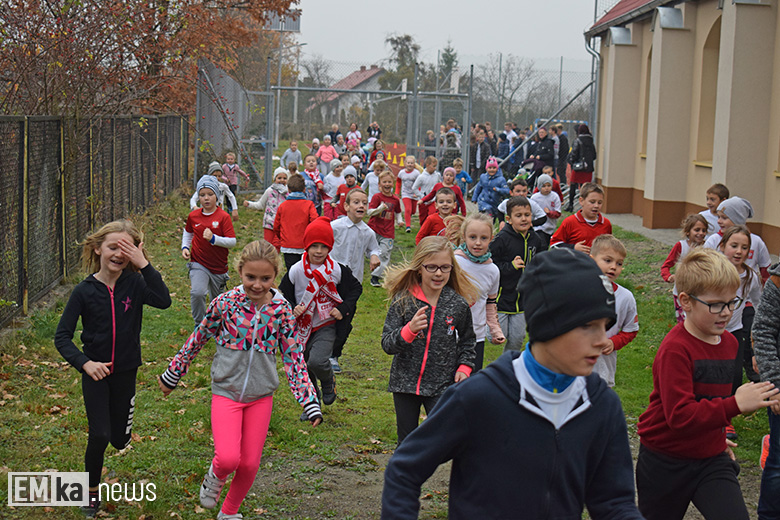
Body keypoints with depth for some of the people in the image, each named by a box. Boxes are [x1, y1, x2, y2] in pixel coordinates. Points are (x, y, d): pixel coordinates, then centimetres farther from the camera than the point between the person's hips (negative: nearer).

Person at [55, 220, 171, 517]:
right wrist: (84, 362, -23)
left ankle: (119, 425, 48)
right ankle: (92, 492, 13)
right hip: (95, 371, -1)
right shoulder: (85, 290, -10)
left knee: (120, 439, 9)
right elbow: (62, 336, -8)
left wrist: (144, 265, -31)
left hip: (125, 372, 2)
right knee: (99, 436, -11)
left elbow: (163, 301, -29)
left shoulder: (134, 283, -8)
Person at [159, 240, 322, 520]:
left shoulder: (281, 309, -7)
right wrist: (172, 376, 12)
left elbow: (294, 357, -1)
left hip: (261, 396, 2)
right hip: (226, 392, -2)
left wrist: (310, 402, -6)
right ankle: (216, 475, 18)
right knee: (228, 458, -19)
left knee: (250, 464, 8)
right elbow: (197, 339, 3)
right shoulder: (225, 303, -11)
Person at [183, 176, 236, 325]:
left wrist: (213, 238, -28)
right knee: (197, 293, -25)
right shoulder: (193, 216, 0)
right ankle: (199, 324, -4)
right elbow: (188, 232, 22)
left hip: (218, 266, -1)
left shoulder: (223, 217, -10)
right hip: (198, 264, 1)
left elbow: (232, 242, -15)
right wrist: (185, 247, 6)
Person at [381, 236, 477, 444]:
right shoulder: (403, 300, -8)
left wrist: (464, 366, -1)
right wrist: (409, 330, -30)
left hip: (442, 386, 0)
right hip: (405, 383, 0)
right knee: (407, 442, 13)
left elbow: (467, 341, 14)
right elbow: (387, 345, -13)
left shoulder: (459, 305, -3)